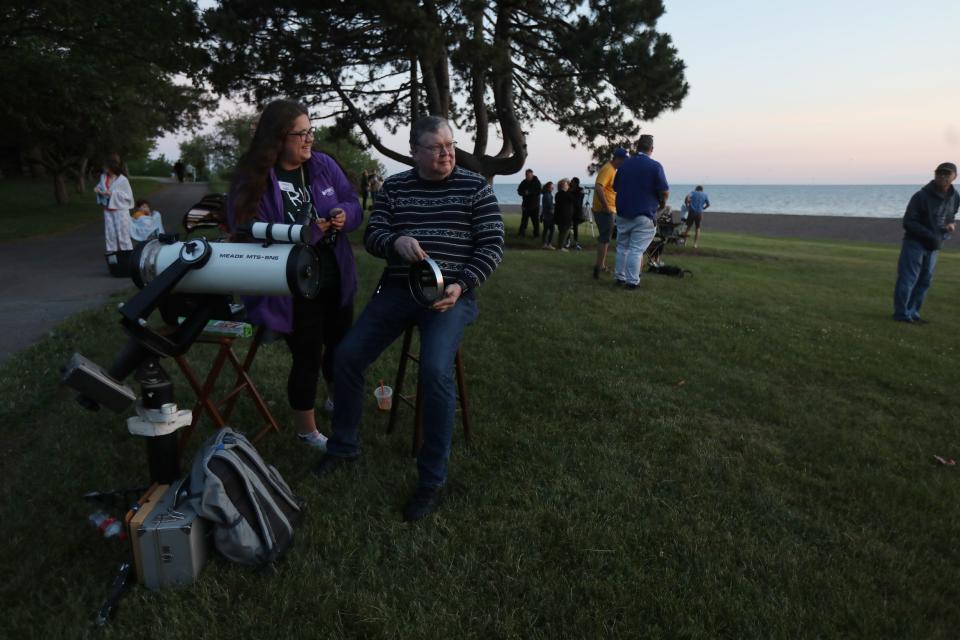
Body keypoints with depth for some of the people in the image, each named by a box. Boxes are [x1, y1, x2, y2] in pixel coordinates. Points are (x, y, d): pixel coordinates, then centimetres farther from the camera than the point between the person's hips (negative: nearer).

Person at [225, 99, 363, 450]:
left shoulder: (323, 165, -1)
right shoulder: (251, 181, -15)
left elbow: (354, 204, 7)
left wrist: (345, 214, -17)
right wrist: (308, 232, -27)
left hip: (336, 279, 6)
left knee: (341, 343, 23)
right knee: (307, 357, 6)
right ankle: (306, 430, 30)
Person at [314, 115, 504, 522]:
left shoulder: (475, 187, 1)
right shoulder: (394, 187, 10)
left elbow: (492, 246, -3)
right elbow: (372, 236, 5)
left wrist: (460, 286, -18)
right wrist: (396, 241, -19)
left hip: (451, 294, -4)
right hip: (397, 290, 4)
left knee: (436, 370, -28)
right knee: (347, 356, -8)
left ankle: (432, 481, -13)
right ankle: (344, 447, 16)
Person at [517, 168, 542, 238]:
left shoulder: (536, 182, -8)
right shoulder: (524, 182, 3)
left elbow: (538, 191, -17)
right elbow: (519, 191, 4)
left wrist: (529, 192, -22)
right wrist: (524, 193, -17)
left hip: (535, 205, -3)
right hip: (526, 204, 3)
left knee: (535, 220, 0)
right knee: (524, 219, 5)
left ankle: (536, 234, 8)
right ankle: (522, 233, 10)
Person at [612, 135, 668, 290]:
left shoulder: (624, 165, 6)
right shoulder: (655, 166, -10)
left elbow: (615, 187, 15)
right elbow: (664, 191, -11)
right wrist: (662, 202, 9)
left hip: (623, 213, 5)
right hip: (644, 216, -4)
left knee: (622, 247, 15)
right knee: (636, 249, -2)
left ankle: (620, 277, 20)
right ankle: (632, 281, 0)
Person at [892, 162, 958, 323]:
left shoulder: (955, 198, 5)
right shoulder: (921, 196, -15)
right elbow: (908, 222, -15)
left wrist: (951, 225, -4)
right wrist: (930, 235, -24)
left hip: (934, 246, 7)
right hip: (915, 243, -7)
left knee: (925, 280, 8)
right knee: (908, 279, -7)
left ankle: (912, 312, 17)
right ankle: (902, 314, -2)